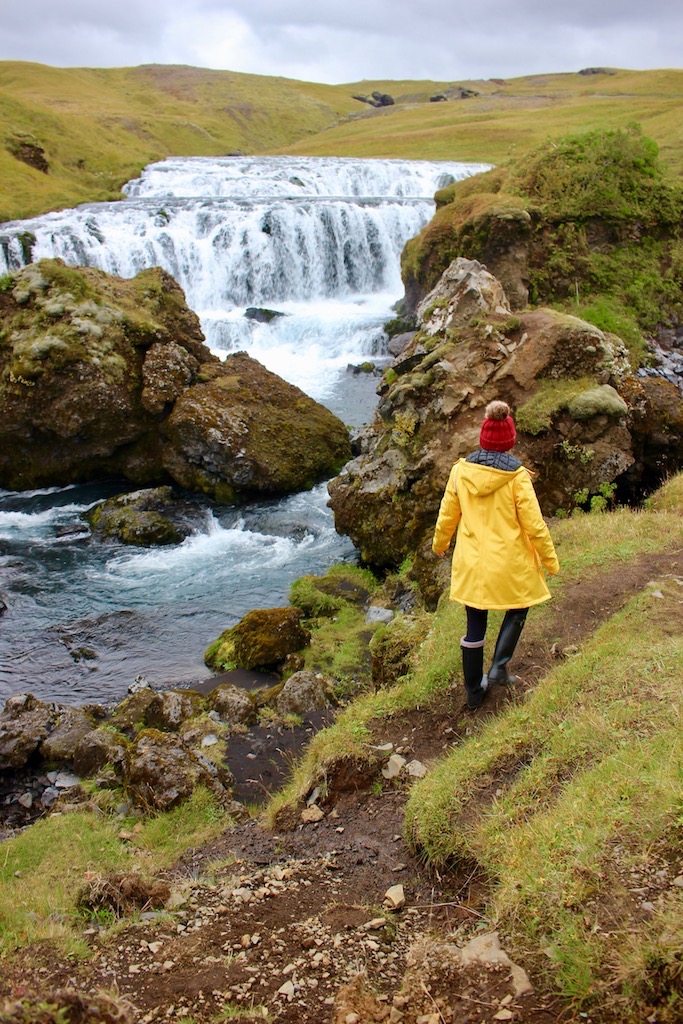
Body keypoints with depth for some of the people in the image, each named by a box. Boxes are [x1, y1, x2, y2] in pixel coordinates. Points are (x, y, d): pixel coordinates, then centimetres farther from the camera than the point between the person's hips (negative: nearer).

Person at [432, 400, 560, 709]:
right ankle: (498, 666, 10)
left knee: (475, 626, 15)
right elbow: (534, 525, -11)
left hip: (471, 563, 3)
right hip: (509, 564, -3)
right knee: (518, 610, 25)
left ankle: (474, 691, 27)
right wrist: (550, 559, 3)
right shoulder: (517, 477, -16)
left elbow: (447, 517, 4)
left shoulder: (460, 471, -6)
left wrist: (439, 544, 23)